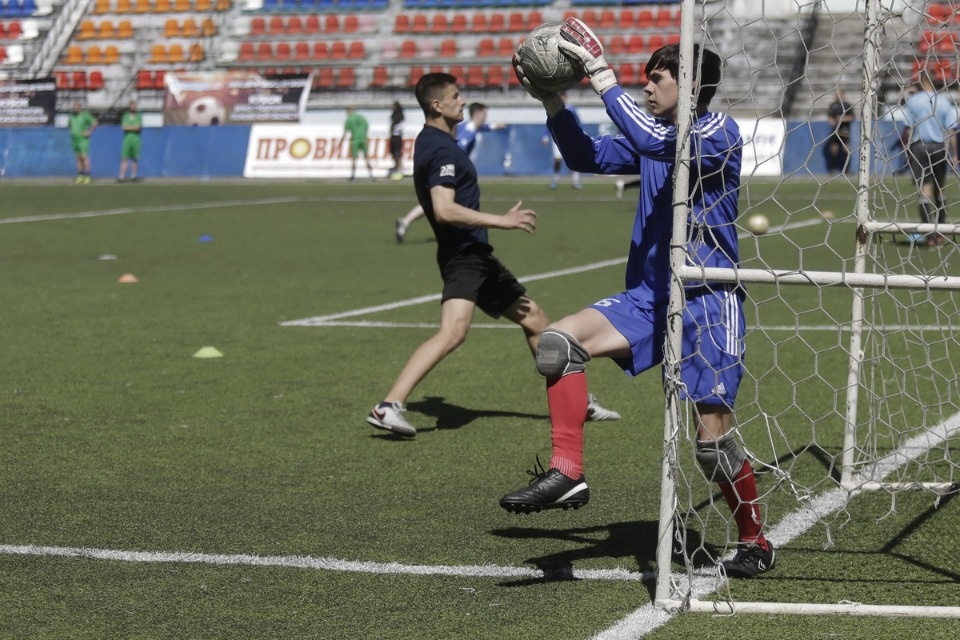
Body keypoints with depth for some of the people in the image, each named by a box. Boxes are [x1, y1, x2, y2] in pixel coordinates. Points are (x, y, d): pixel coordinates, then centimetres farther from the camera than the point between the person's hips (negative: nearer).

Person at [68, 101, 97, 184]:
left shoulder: (85, 115, -8)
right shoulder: (72, 116, 11)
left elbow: (95, 123, -8)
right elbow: (69, 125, 31)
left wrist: (89, 132, -9)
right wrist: (71, 131, 14)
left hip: (83, 140, -6)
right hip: (74, 140, 6)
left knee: (84, 157, -12)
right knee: (78, 158, 6)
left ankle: (87, 176, -12)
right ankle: (80, 176, 7)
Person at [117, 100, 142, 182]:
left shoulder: (139, 116, 9)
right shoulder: (125, 116, 11)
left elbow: (138, 127, -4)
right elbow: (123, 127, -1)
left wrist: (129, 127, -7)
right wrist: (134, 127, -8)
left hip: (136, 138, 0)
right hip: (127, 138, 0)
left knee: (135, 158, 2)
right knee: (124, 158, -5)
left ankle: (133, 176, 8)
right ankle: (121, 176, -8)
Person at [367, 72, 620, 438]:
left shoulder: (432, 143, 16)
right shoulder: (441, 149, -16)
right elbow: (444, 210, -27)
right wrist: (502, 221, -23)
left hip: (476, 255, 11)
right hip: (462, 254, -11)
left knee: (534, 319, 17)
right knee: (453, 332, -28)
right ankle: (389, 407, -30)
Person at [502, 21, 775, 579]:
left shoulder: (721, 132, -9)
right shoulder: (654, 138, 14)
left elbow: (653, 142, -26)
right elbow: (589, 157, 18)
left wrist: (603, 76, -25)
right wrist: (553, 103, 3)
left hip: (708, 303, -7)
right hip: (649, 297, 7)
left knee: (713, 435, -7)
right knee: (559, 339, -16)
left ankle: (756, 540, 14)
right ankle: (567, 474, -14)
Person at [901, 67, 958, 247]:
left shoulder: (912, 100, -3)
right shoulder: (945, 101, -1)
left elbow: (908, 129, -3)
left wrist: (905, 148, 9)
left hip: (919, 146, -1)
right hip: (940, 148, 2)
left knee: (925, 189, -4)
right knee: (939, 190, 15)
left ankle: (929, 235, -14)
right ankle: (940, 232, 21)